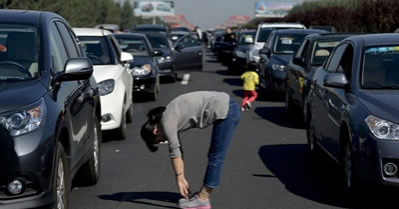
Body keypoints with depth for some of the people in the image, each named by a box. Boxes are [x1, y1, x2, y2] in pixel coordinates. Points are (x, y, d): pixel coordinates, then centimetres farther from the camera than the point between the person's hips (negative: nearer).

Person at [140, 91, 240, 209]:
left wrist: (179, 179, 0)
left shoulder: (166, 122, -11)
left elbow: (174, 152, -7)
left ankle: (202, 199, 2)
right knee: (214, 156, 14)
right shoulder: (170, 119, 15)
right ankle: (203, 194, 21)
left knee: (215, 157, -3)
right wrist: (182, 179, 16)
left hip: (225, 111, -10)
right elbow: (178, 152, 16)